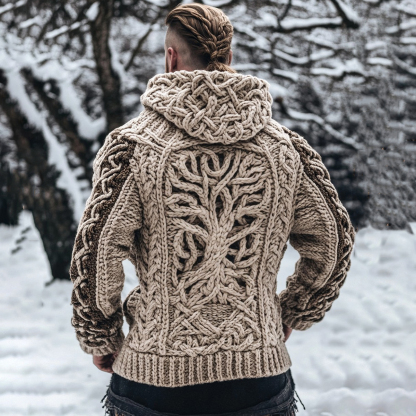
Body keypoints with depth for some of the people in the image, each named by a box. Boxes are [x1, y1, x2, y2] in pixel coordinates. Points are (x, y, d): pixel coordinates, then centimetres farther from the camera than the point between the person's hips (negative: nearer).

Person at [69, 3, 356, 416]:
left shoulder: (133, 144, -8)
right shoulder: (286, 148, 0)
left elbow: (95, 254, -9)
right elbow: (333, 243, 8)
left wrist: (99, 338, 7)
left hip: (156, 377, -1)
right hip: (260, 371, 2)